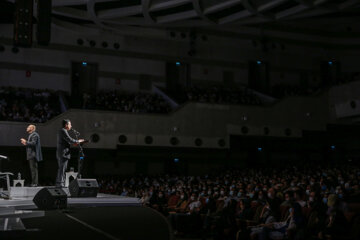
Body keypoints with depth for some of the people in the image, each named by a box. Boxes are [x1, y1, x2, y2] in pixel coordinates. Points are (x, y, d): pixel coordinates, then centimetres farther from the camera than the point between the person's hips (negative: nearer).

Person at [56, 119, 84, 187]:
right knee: (62, 169, -9)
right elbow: (70, 139, -19)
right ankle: (60, 183, -10)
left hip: (60, 153, 11)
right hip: (63, 153, -11)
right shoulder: (63, 131, -12)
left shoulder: (61, 131, 20)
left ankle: (58, 183, 16)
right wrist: (78, 141, -5)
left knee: (61, 168, 13)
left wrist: (74, 143, 15)